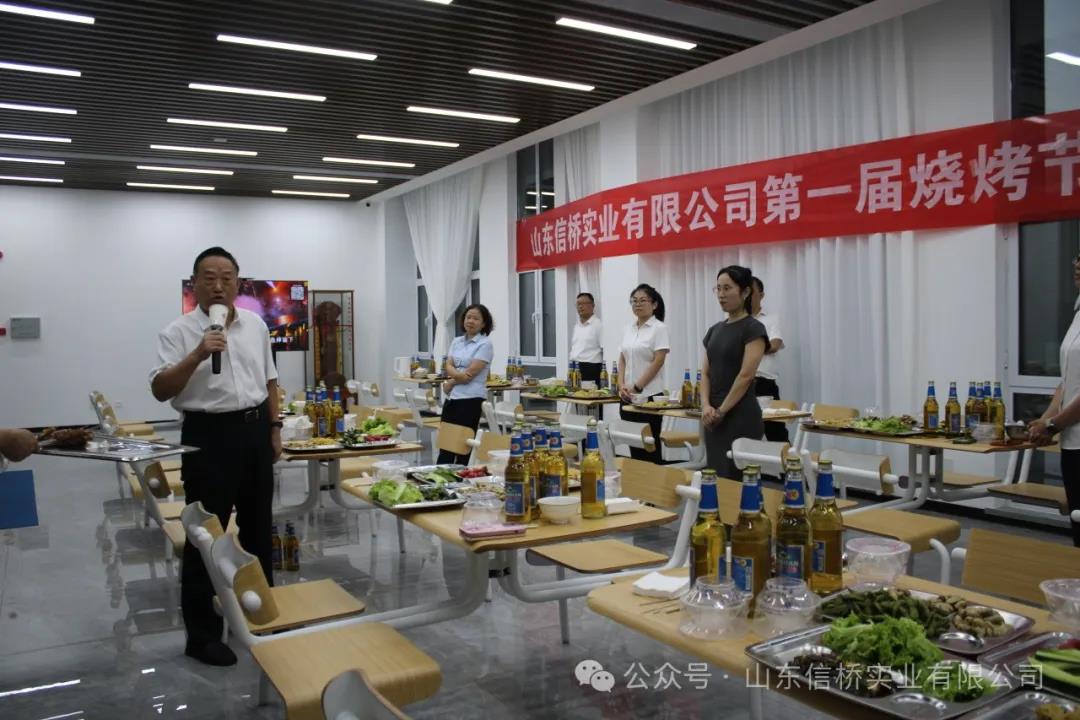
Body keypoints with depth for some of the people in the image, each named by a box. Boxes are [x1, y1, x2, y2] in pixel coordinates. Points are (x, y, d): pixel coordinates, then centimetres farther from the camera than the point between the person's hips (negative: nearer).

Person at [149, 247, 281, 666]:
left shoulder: (256, 325, 7)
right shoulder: (179, 332, -8)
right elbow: (160, 390, -16)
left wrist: (274, 428, 12)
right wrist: (198, 354, -27)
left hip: (254, 432, 6)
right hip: (209, 436, -5)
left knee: (257, 527, 17)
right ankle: (202, 634, 11)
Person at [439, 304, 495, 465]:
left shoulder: (485, 344, -6)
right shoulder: (457, 342, 14)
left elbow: (469, 374, -12)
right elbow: (448, 367, 4)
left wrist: (451, 382, -3)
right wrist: (459, 375, -14)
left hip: (471, 399, -6)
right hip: (452, 397, 6)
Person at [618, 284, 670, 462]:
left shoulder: (659, 328, -6)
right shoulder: (629, 328, 12)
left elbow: (658, 362, -12)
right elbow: (622, 360, 13)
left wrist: (636, 387, -13)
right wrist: (621, 385, -2)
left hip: (649, 395, -6)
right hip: (628, 395, 6)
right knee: (632, 444, 9)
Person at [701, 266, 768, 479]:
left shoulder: (753, 329, -9)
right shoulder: (715, 329, 13)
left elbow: (746, 375, -16)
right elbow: (706, 372, 10)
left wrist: (721, 411, -13)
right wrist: (706, 406, -6)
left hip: (741, 417, -8)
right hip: (714, 417, 8)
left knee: (736, 478, -4)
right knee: (716, 475, 11)